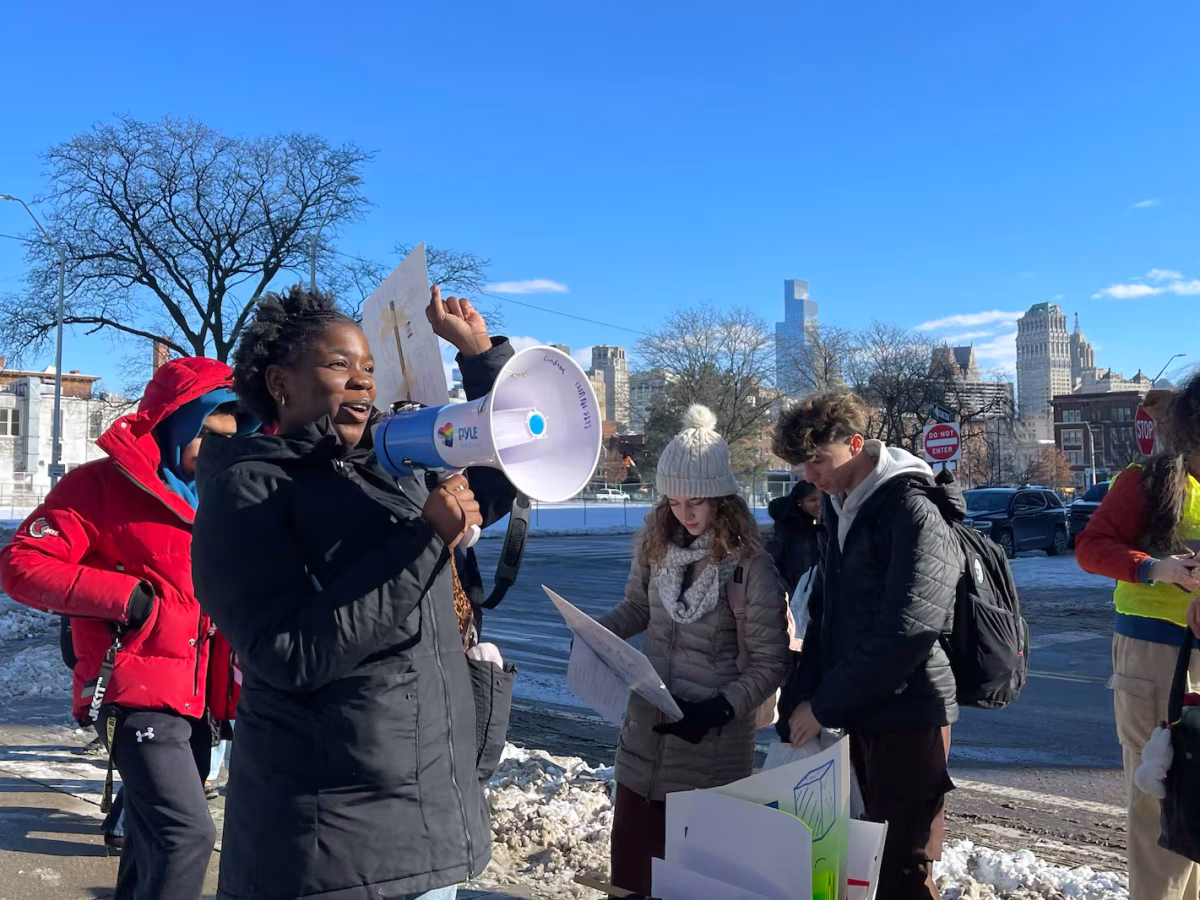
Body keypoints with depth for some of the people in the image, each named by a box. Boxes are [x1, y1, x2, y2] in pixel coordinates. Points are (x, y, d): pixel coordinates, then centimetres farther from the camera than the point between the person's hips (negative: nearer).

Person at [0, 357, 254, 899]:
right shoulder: (103, 484, -7)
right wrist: (126, 597, -19)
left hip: (194, 702, 7)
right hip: (139, 696, -7)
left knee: (155, 844, 18)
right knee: (187, 834, -16)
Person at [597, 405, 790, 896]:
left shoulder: (750, 566, -19)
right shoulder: (654, 546, -3)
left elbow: (770, 664, -14)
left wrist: (721, 708, -24)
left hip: (712, 737, -5)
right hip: (647, 726, 5)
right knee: (631, 849, 16)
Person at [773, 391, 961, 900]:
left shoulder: (912, 513, -17)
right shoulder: (840, 510, 10)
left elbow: (903, 634, -23)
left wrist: (824, 706, -16)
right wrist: (801, 700, 3)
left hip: (907, 718, -8)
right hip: (858, 715, 8)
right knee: (870, 854, 16)